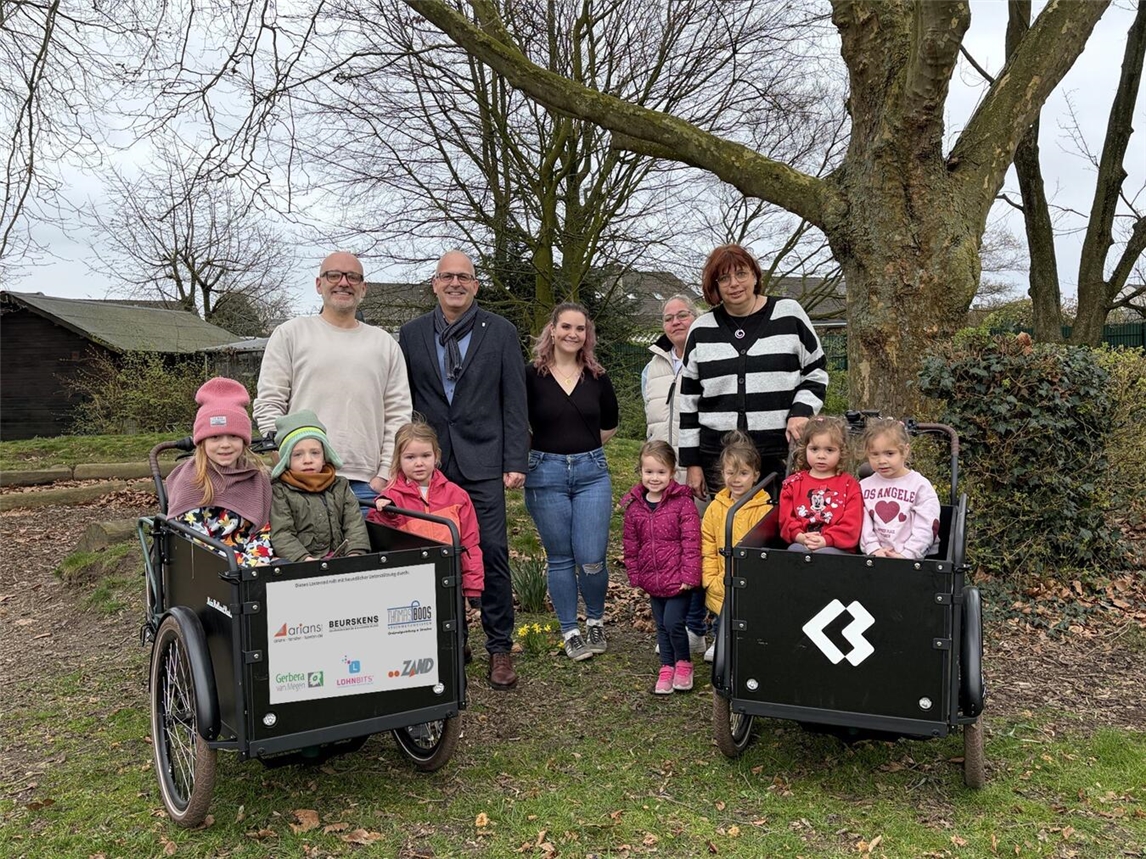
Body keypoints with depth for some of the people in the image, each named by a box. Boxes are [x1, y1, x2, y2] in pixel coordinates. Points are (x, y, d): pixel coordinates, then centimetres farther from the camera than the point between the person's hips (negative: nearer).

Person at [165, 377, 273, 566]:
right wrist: (239, 564, -15)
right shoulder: (191, 479, -1)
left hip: (252, 561, 4)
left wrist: (256, 561, -10)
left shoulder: (258, 477, 9)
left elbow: (264, 529, 10)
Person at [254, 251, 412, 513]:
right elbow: (268, 406, 4)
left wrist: (385, 474, 1)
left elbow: (398, 415, 11)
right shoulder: (290, 334, 8)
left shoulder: (385, 344, 15)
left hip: (366, 483, 2)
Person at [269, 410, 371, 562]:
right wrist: (304, 559, -18)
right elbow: (281, 534, -3)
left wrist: (356, 553, -9)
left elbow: (355, 523, 9)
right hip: (297, 564, -3)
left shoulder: (341, 486, 18)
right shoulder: (279, 492, 7)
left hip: (340, 556, 4)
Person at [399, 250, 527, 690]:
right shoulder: (411, 334, 9)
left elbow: (514, 402, 2)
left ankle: (499, 648, 10)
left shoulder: (501, 332, 4)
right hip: (430, 461, 2)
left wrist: (515, 463, -4)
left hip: (483, 462, -2)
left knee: (493, 554, -2)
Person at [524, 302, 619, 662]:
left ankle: (596, 622, 24)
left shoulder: (597, 377, 5)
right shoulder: (532, 375, -4)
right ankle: (570, 631, 22)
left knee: (591, 559, -2)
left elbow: (610, 423, 19)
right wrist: (552, 446, 2)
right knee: (560, 559, 7)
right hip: (546, 474, -1)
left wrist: (584, 445, 11)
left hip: (592, 472, 1)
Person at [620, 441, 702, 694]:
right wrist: (635, 575, 8)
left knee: (673, 623, -8)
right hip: (653, 579, 5)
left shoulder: (682, 502, -12)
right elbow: (631, 545, 9)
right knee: (661, 626, 15)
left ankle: (683, 663, 17)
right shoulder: (634, 505, 2)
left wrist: (690, 576, -16)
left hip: (679, 579, -5)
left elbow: (691, 542, -13)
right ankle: (667, 667, 31)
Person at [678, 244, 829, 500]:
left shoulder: (789, 314, 5)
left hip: (782, 453, -1)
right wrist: (692, 462, 7)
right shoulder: (701, 330, 9)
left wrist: (801, 412, -9)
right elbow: (688, 400, 10)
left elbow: (815, 374, 10)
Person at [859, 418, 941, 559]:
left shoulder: (920, 485, 2)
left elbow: (925, 528, -4)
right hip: (875, 557, 2)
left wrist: (906, 555, -13)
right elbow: (863, 524, 6)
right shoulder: (864, 486, 13)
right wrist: (874, 549, -9)